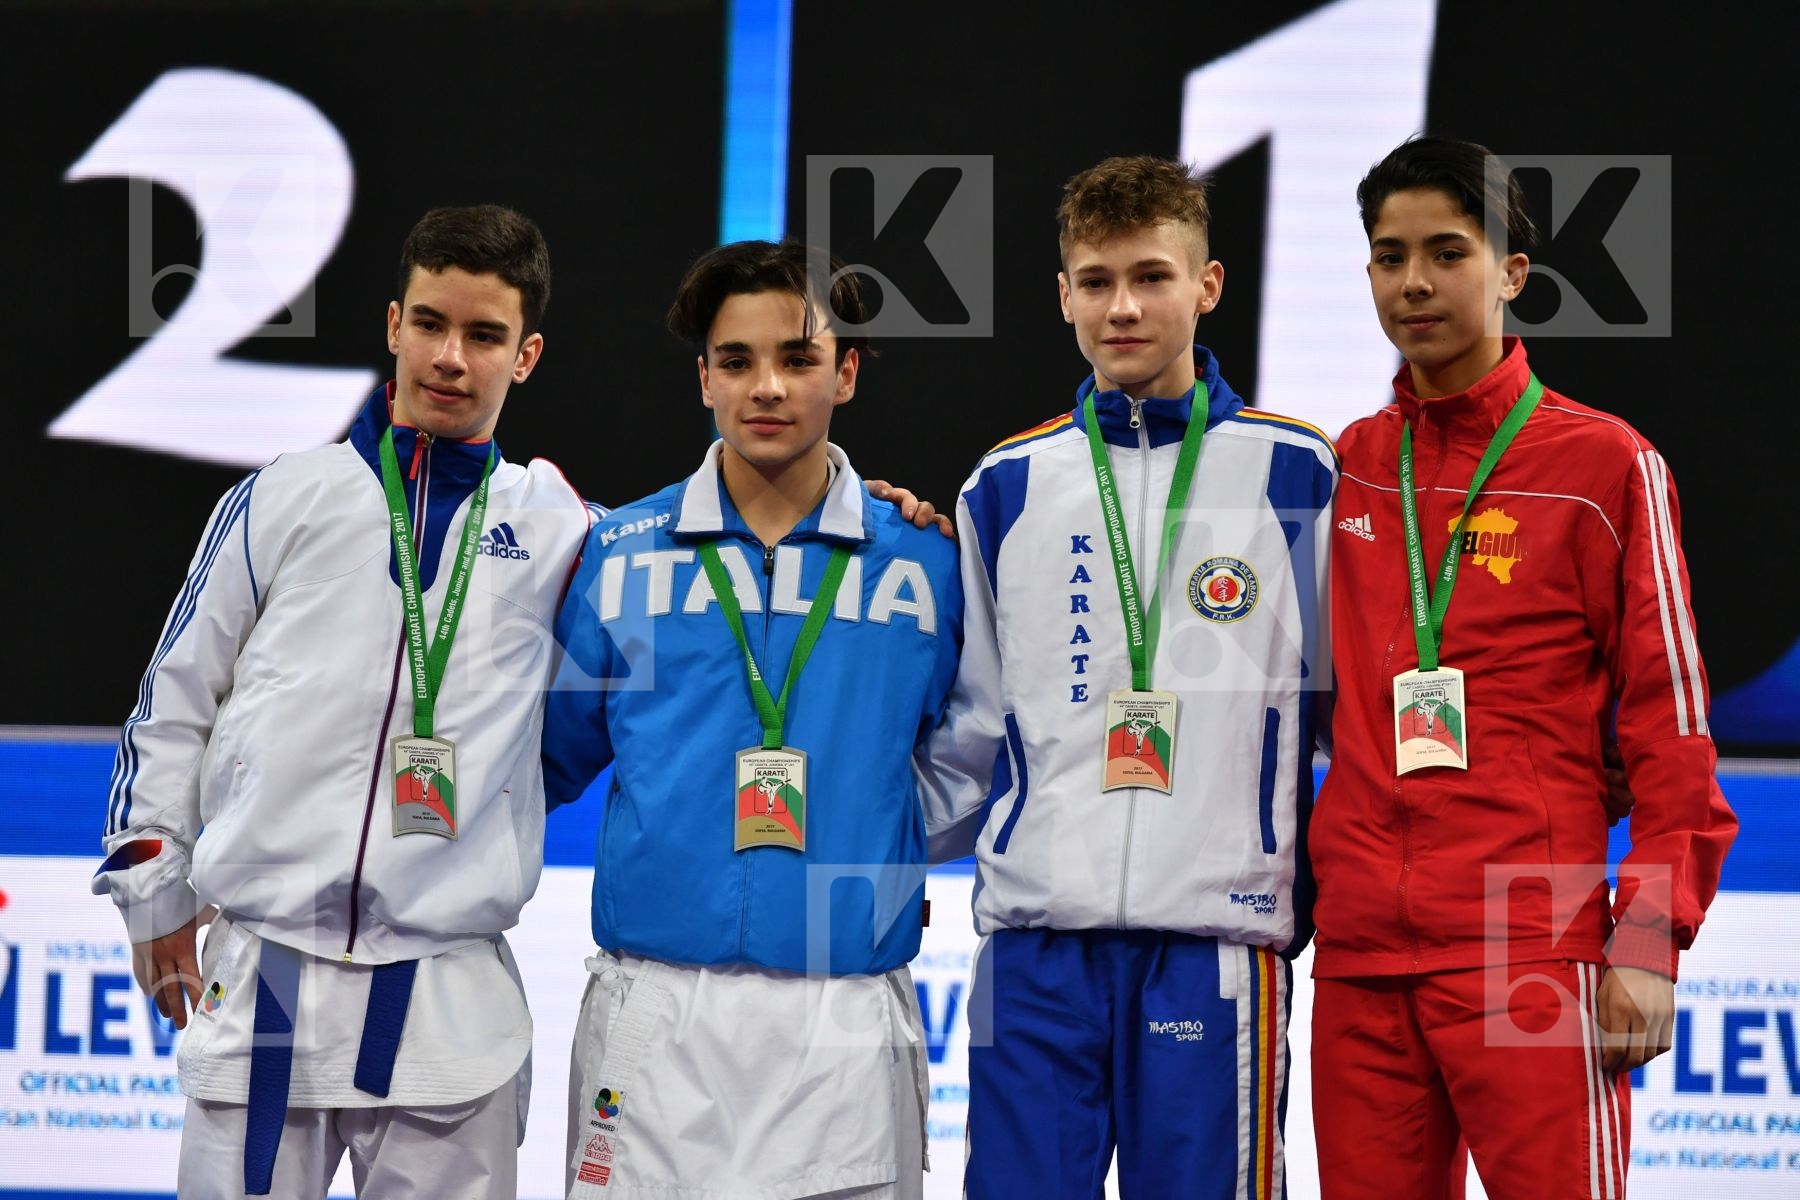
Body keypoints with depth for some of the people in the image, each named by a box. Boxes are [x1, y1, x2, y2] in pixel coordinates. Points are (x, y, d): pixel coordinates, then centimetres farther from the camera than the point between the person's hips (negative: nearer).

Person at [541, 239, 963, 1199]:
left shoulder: (923, 562, 5)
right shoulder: (617, 554, 6)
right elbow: (552, 760, 15)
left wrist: (885, 862, 5)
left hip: (850, 1021, 0)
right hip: (652, 1010, 0)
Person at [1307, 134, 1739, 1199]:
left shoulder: (1606, 463, 1)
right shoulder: (1341, 468, 14)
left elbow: (1670, 720, -1)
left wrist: (1650, 940, -8)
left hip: (1534, 953, -4)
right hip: (1360, 952, 4)